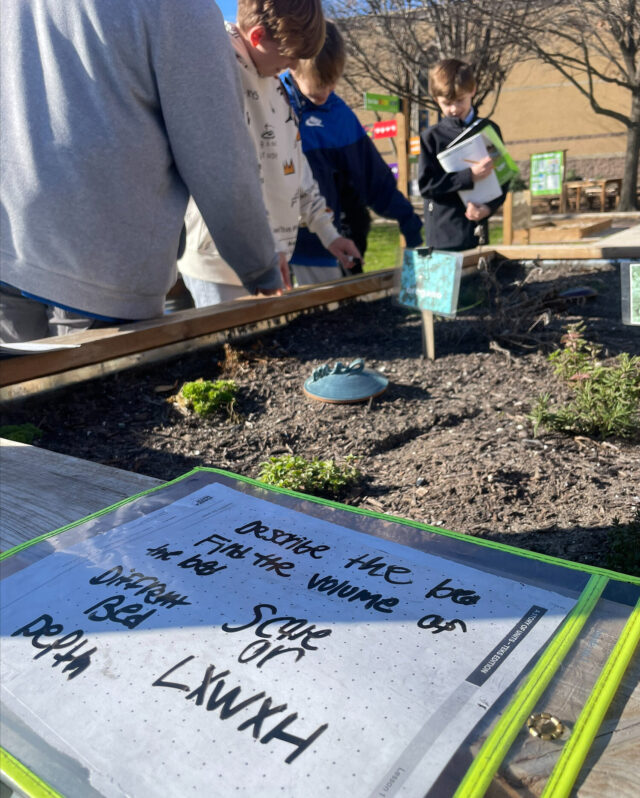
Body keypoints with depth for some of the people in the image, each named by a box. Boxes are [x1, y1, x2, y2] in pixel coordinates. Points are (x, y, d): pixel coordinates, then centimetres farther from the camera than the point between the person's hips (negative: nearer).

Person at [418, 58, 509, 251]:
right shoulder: (431, 137, 2)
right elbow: (425, 184, -7)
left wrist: (488, 208, -11)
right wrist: (469, 176, -16)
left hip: (477, 229, 2)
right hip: (442, 235, -2)